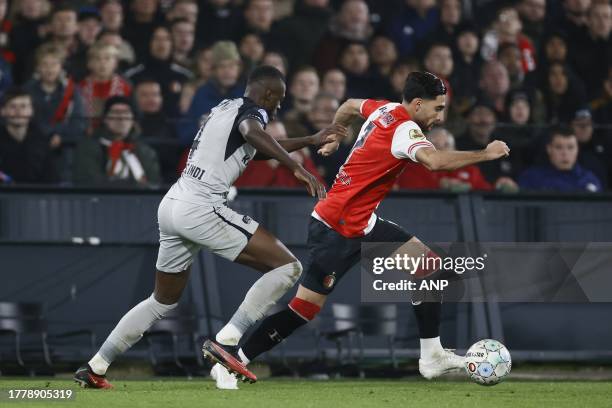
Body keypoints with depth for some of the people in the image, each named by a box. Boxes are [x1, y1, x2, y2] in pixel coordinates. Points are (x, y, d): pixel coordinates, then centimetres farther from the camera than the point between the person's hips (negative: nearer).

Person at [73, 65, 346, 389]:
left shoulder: (226, 108, 25)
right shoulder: (251, 110, -2)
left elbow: (258, 148, 41)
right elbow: (253, 134, -27)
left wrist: (311, 141, 44)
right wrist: (297, 168, -34)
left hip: (172, 205, 9)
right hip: (201, 208, -9)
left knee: (163, 301, 25)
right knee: (287, 267, -7)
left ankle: (94, 368, 25)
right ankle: (226, 343, -15)